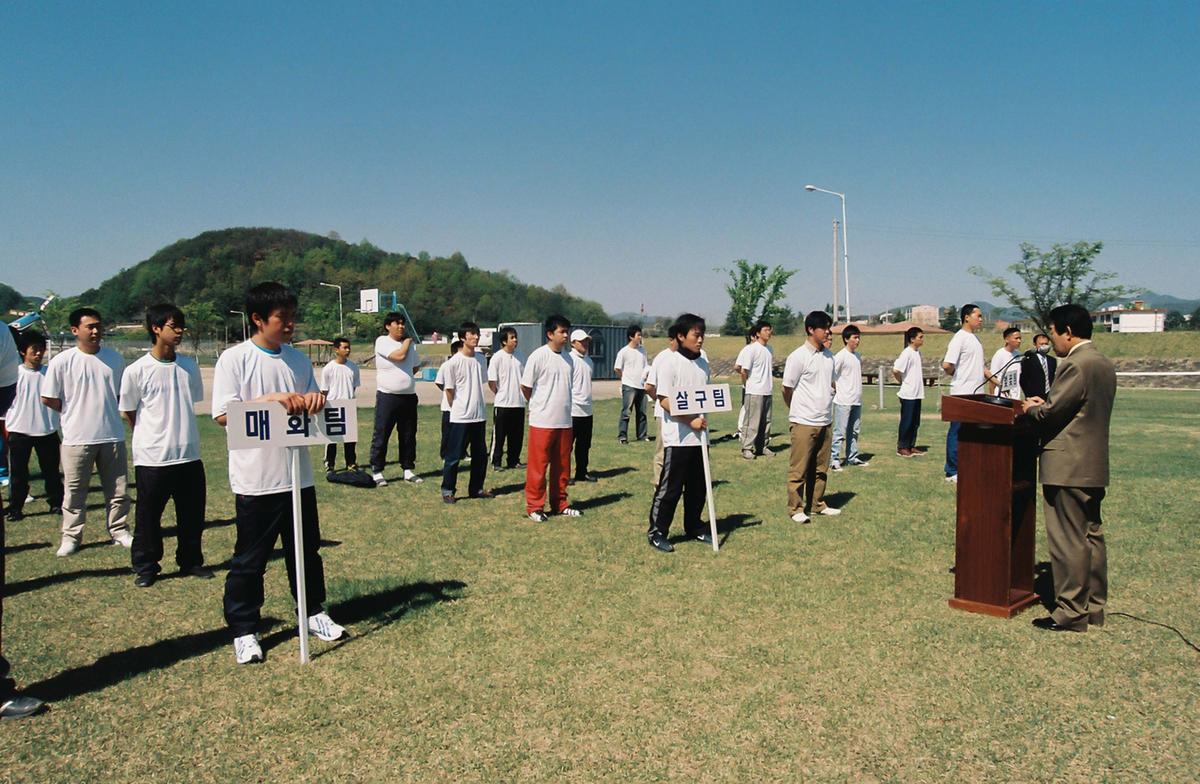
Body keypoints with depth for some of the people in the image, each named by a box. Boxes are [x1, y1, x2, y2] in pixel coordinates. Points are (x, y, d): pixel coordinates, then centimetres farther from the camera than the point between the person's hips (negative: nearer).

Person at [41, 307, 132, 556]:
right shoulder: (62, 362, -7)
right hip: (77, 438, -2)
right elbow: (48, 398, -2)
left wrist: (105, 410, 5)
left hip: (112, 435, 3)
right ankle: (71, 536, 19)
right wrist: (75, 412, 2)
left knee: (117, 489, 10)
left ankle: (119, 530, 23)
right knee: (75, 491, 7)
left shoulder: (114, 358, 2)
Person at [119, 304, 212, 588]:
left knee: (192, 514, 12)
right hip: (152, 457, -4)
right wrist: (151, 437, 9)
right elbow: (128, 413, 3)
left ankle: (191, 561, 27)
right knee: (148, 516, 8)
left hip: (189, 455, 4)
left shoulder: (189, 366, 4)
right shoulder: (136, 371, -9)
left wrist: (182, 434, 12)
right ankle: (145, 566, 22)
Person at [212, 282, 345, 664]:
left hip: (298, 475, 5)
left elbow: (313, 406, 15)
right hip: (255, 479, -5)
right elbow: (223, 413, -14)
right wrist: (272, 399, -23)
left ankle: (314, 613, 32)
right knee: (250, 559, 6)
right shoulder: (234, 359, -8)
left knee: (306, 550, 16)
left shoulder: (298, 359, 8)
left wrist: (314, 400, -8)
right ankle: (244, 631, 18)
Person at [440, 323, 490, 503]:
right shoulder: (453, 362, -11)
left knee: (480, 455, 11)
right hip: (460, 418, -6)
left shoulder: (481, 359, 7)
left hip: (479, 416, 6)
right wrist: (459, 409, 0)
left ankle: (476, 488, 23)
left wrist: (476, 406, 10)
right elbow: (449, 390, -6)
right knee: (454, 456, 0)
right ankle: (447, 490, 11)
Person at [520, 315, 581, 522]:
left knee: (562, 465, 12)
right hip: (542, 421, -6)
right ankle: (534, 506, 10)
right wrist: (538, 406, 7)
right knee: (538, 465, 0)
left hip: (564, 421, 6)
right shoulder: (538, 356, -12)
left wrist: (563, 408, 14)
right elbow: (525, 386, -6)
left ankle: (560, 503, 24)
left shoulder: (567, 357, 9)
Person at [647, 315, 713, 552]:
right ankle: (656, 532, 9)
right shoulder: (669, 362, -11)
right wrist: (691, 420, -17)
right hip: (677, 437, -7)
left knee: (698, 487, 15)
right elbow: (665, 401, -15)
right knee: (670, 488, -2)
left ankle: (694, 528, 29)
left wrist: (704, 420, 5)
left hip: (699, 436, 7)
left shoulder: (702, 363, 12)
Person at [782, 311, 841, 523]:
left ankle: (817, 504, 25)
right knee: (799, 469, 0)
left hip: (825, 421, 7)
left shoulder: (828, 356, 10)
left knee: (821, 468, 14)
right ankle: (796, 508, 8)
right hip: (804, 423, -7)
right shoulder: (798, 357, -12)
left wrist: (827, 407, 14)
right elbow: (788, 390, -7)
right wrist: (799, 412, 5)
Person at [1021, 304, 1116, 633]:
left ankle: (1071, 613, 4)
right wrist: (1046, 404, 11)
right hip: (1094, 465, 10)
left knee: (1068, 541, -2)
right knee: (1092, 536, 15)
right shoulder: (1104, 363, 12)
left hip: (1068, 467, -10)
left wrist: (1032, 408, 1)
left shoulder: (1076, 364, -19)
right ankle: (1094, 607, 24)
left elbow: (1052, 414, -19)